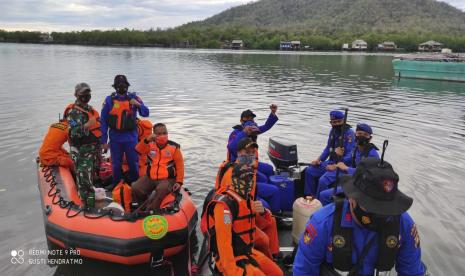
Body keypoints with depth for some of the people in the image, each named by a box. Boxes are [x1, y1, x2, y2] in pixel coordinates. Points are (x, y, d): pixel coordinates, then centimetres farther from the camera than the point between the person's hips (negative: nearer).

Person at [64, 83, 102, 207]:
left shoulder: (90, 109, 14)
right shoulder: (73, 112, -13)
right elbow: (74, 133, -23)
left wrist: (101, 144, 25)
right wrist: (86, 126, -40)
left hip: (94, 147, 9)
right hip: (82, 150, -9)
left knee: (93, 172, 21)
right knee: (84, 176, -11)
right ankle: (88, 202, -7)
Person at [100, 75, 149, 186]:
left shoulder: (133, 98, 1)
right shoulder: (109, 100, -1)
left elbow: (146, 113, -6)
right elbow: (103, 121, 2)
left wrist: (138, 105, -26)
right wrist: (103, 141, 0)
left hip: (131, 138, 0)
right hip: (115, 138, 0)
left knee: (134, 164, 7)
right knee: (116, 165, 11)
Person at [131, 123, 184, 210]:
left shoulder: (174, 147, -6)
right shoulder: (150, 145, 3)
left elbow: (180, 165, -5)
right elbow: (138, 150, -13)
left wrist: (179, 181, -10)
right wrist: (146, 140, -29)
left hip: (167, 179, -4)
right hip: (150, 178, 4)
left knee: (161, 190, -34)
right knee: (135, 188, -14)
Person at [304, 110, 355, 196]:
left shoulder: (349, 133, -17)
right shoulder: (333, 130, 6)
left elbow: (350, 155, -23)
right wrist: (319, 159, 3)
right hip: (331, 161, 8)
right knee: (309, 171, 1)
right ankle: (310, 196, 11)